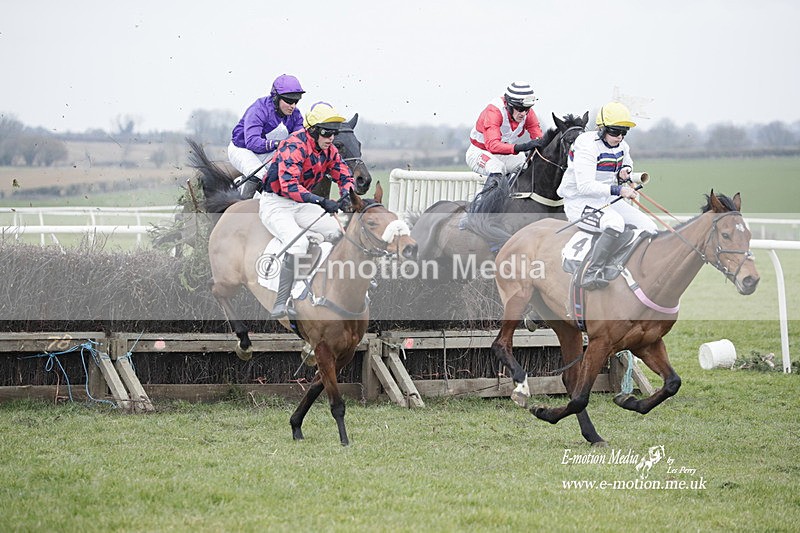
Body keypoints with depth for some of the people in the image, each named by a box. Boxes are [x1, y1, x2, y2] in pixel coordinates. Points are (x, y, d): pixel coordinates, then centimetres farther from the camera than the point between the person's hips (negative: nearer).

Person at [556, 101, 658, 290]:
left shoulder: (621, 147, 7)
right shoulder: (587, 145, -18)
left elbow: (627, 163, 31)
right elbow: (585, 186, -26)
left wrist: (625, 173, 4)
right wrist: (618, 190, -31)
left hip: (607, 201, 9)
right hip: (579, 202, -9)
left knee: (649, 228, -1)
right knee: (615, 223, -38)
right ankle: (591, 274, -45)